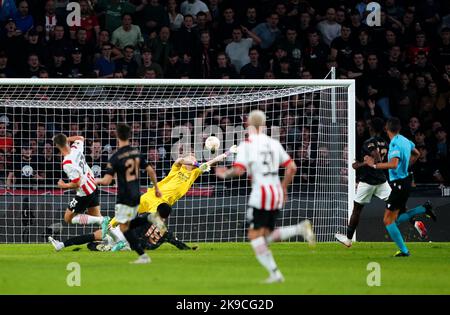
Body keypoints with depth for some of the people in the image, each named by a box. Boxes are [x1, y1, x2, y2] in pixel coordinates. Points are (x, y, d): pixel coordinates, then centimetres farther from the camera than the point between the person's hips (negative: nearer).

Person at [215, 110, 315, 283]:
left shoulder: (246, 145, -6)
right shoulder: (274, 143, 12)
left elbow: (239, 170, -16)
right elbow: (292, 167, 10)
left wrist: (225, 174, 5)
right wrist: (284, 187, 23)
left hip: (261, 192, -6)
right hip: (277, 193, 6)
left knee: (255, 236, 1)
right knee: (267, 236, 15)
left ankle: (274, 273, -9)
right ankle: (301, 228, -8)